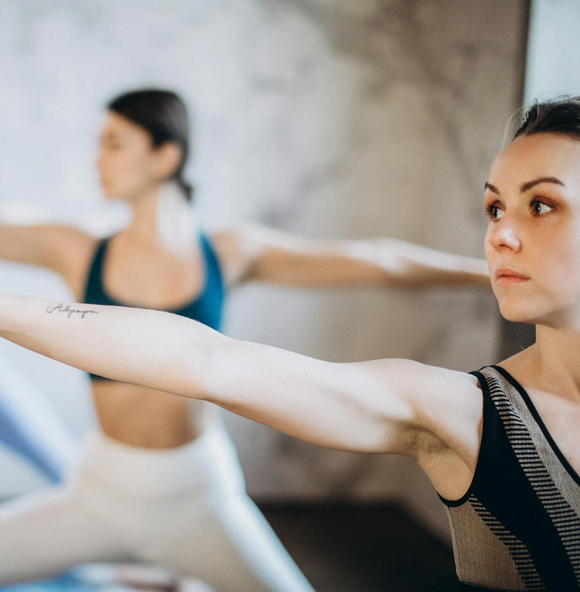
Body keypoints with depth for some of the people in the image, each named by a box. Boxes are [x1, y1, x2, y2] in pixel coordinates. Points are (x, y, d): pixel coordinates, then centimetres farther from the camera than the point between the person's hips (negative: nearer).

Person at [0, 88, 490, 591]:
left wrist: (490, 270, -2)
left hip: (199, 496, -1)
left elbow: (377, 261, -4)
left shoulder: (231, 254, -6)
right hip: (102, 492, 1)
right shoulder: (75, 254, -5)